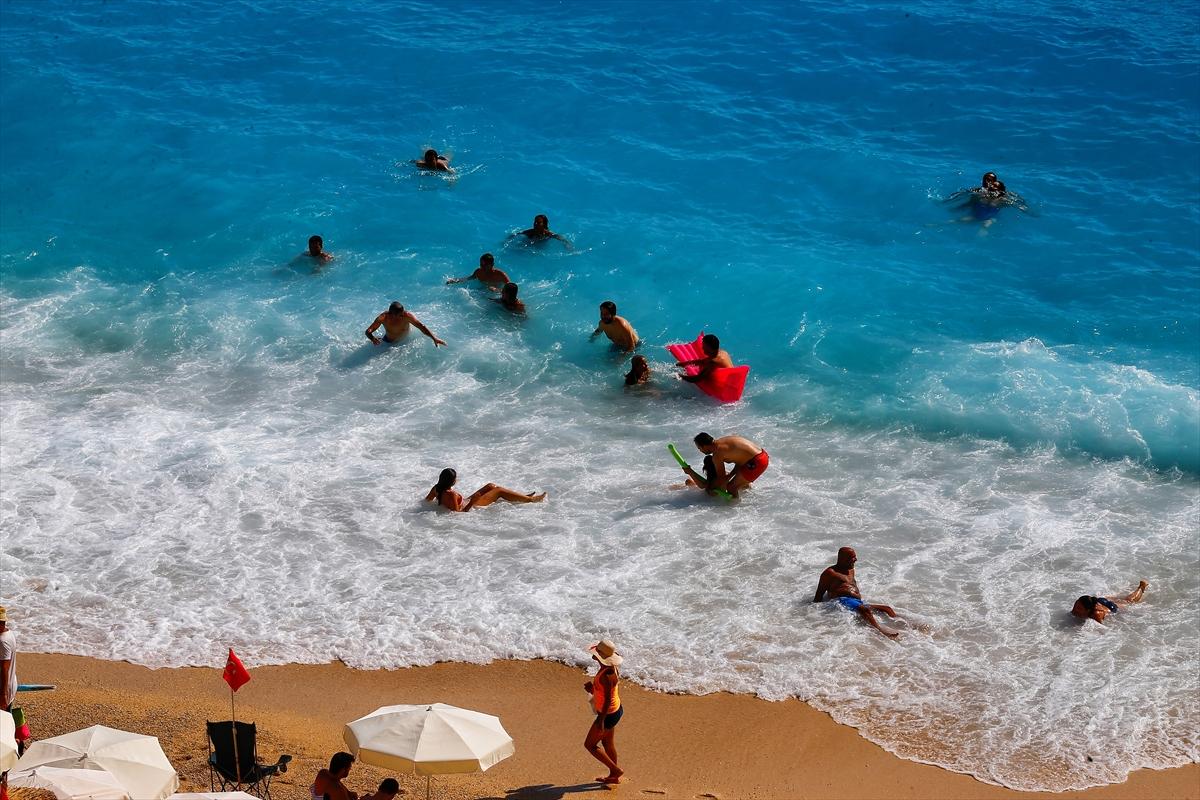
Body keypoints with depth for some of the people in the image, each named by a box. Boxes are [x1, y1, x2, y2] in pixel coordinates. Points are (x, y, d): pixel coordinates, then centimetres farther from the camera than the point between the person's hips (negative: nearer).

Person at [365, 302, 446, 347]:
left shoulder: (407, 315, -36)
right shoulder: (383, 318, -35)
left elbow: (421, 326, -33)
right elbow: (368, 331, -33)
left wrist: (434, 338, -43)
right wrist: (373, 338, -56)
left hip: (406, 340, 0)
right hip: (389, 342, 0)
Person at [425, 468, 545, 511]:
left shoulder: (437, 488, -14)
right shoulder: (451, 495, -37)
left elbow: (427, 500, 1)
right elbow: (457, 512, -33)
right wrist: (471, 503, -32)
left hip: (466, 503, 9)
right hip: (470, 507, -9)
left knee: (490, 486, 17)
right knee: (499, 491, -2)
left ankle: (524, 496, 26)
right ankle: (530, 500, 12)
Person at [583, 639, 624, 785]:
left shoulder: (606, 675, -31)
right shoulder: (611, 668, -2)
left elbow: (608, 699, -27)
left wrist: (601, 721, -22)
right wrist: (593, 689, -3)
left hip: (608, 714, -9)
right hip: (616, 710, 9)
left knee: (589, 745, 6)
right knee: (607, 743, 24)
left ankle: (616, 770, 12)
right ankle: (613, 776, 37)